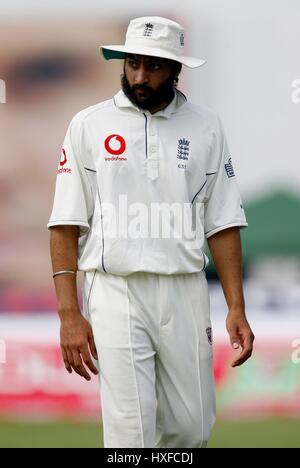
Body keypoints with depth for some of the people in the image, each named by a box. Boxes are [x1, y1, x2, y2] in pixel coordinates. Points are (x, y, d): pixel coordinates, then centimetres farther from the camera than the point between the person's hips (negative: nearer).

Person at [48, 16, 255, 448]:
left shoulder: (205, 128, 8)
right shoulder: (89, 125, 3)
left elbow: (223, 223, 7)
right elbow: (66, 225, 0)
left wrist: (236, 308, -1)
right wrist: (69, 314, -8)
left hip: (185, 295, 2)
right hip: (116, 294, -2)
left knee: (193, 428, 5)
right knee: (129, 430, -7)